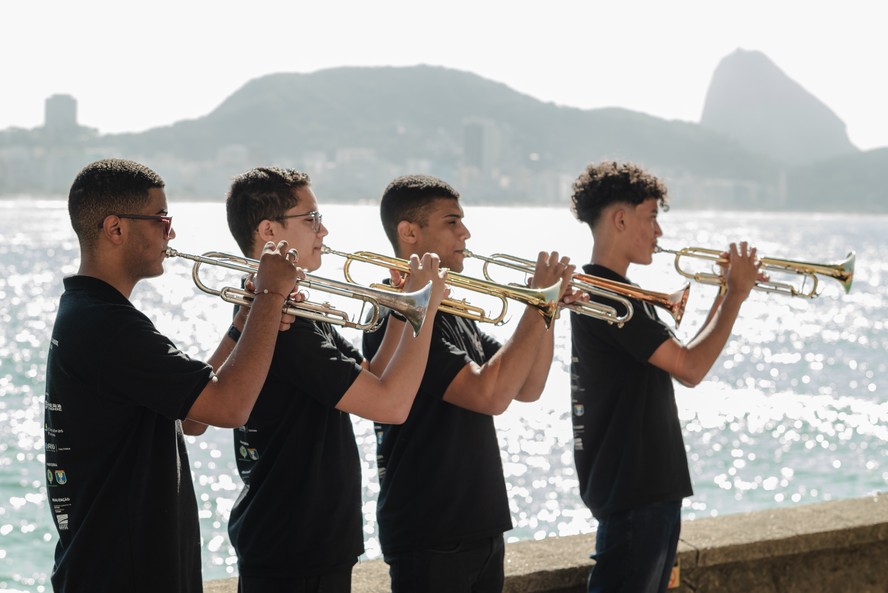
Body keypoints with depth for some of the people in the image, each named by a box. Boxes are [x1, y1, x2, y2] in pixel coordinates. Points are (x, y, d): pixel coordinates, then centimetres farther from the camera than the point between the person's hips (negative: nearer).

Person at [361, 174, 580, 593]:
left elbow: (527, 389, 12)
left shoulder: (453, 314, 13)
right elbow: (490, 395, -25)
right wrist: (538, 305, -18)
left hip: (481, 528, 9)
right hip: (430, 538, -9)